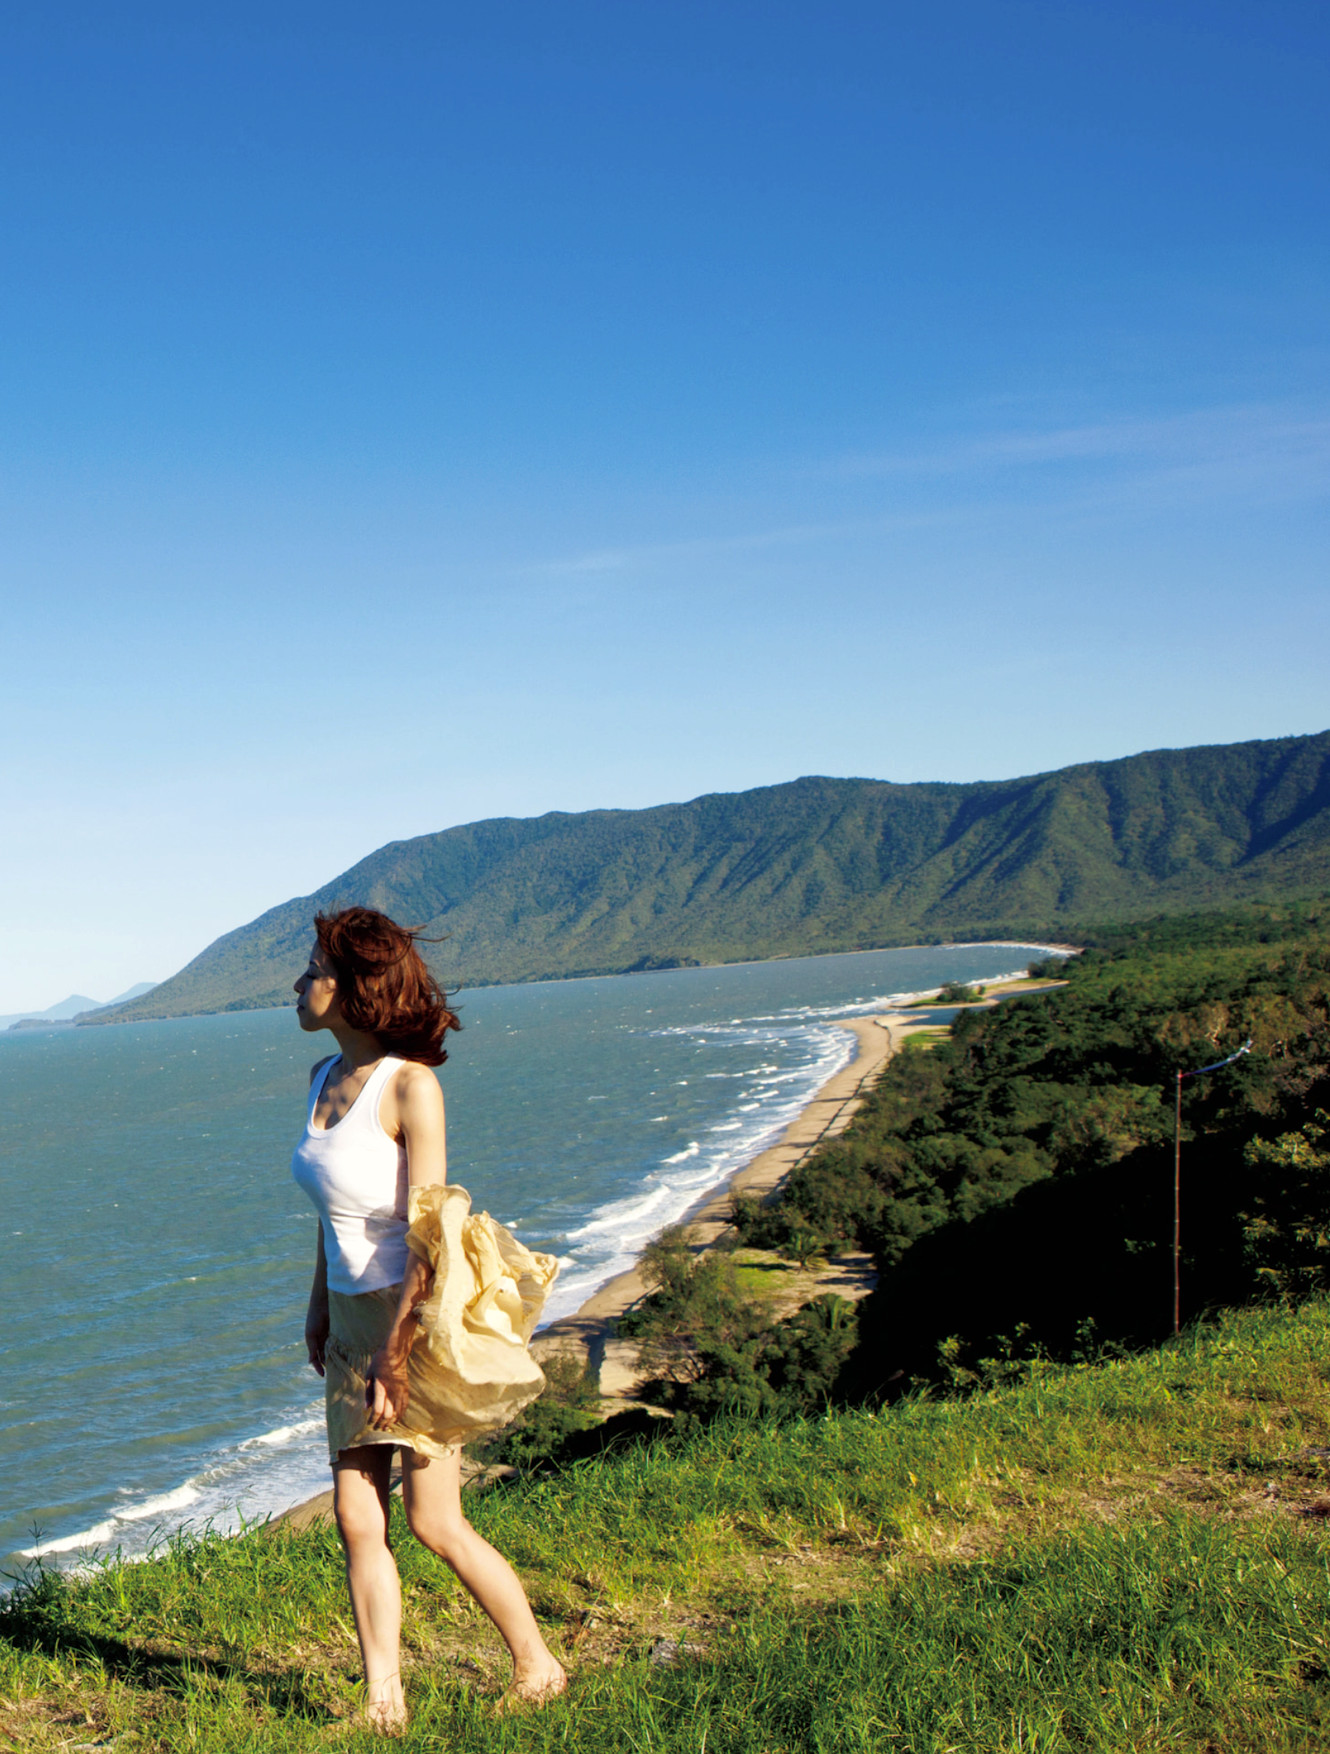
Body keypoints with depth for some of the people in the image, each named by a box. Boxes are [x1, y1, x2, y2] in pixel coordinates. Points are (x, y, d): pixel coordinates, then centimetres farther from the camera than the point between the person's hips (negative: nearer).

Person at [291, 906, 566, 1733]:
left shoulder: (410, 1085, -17)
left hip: (415, 1318, -7)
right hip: (354, 1317, 7)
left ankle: (539, 1667, 19)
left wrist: (398, 1348, -20)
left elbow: (426, 1232, -19)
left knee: (435, 1523, 1)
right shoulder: (326, 1078, 7)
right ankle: (384, 1699, 16)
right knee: (357, 1518, 6)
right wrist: (321, 1308, 19)